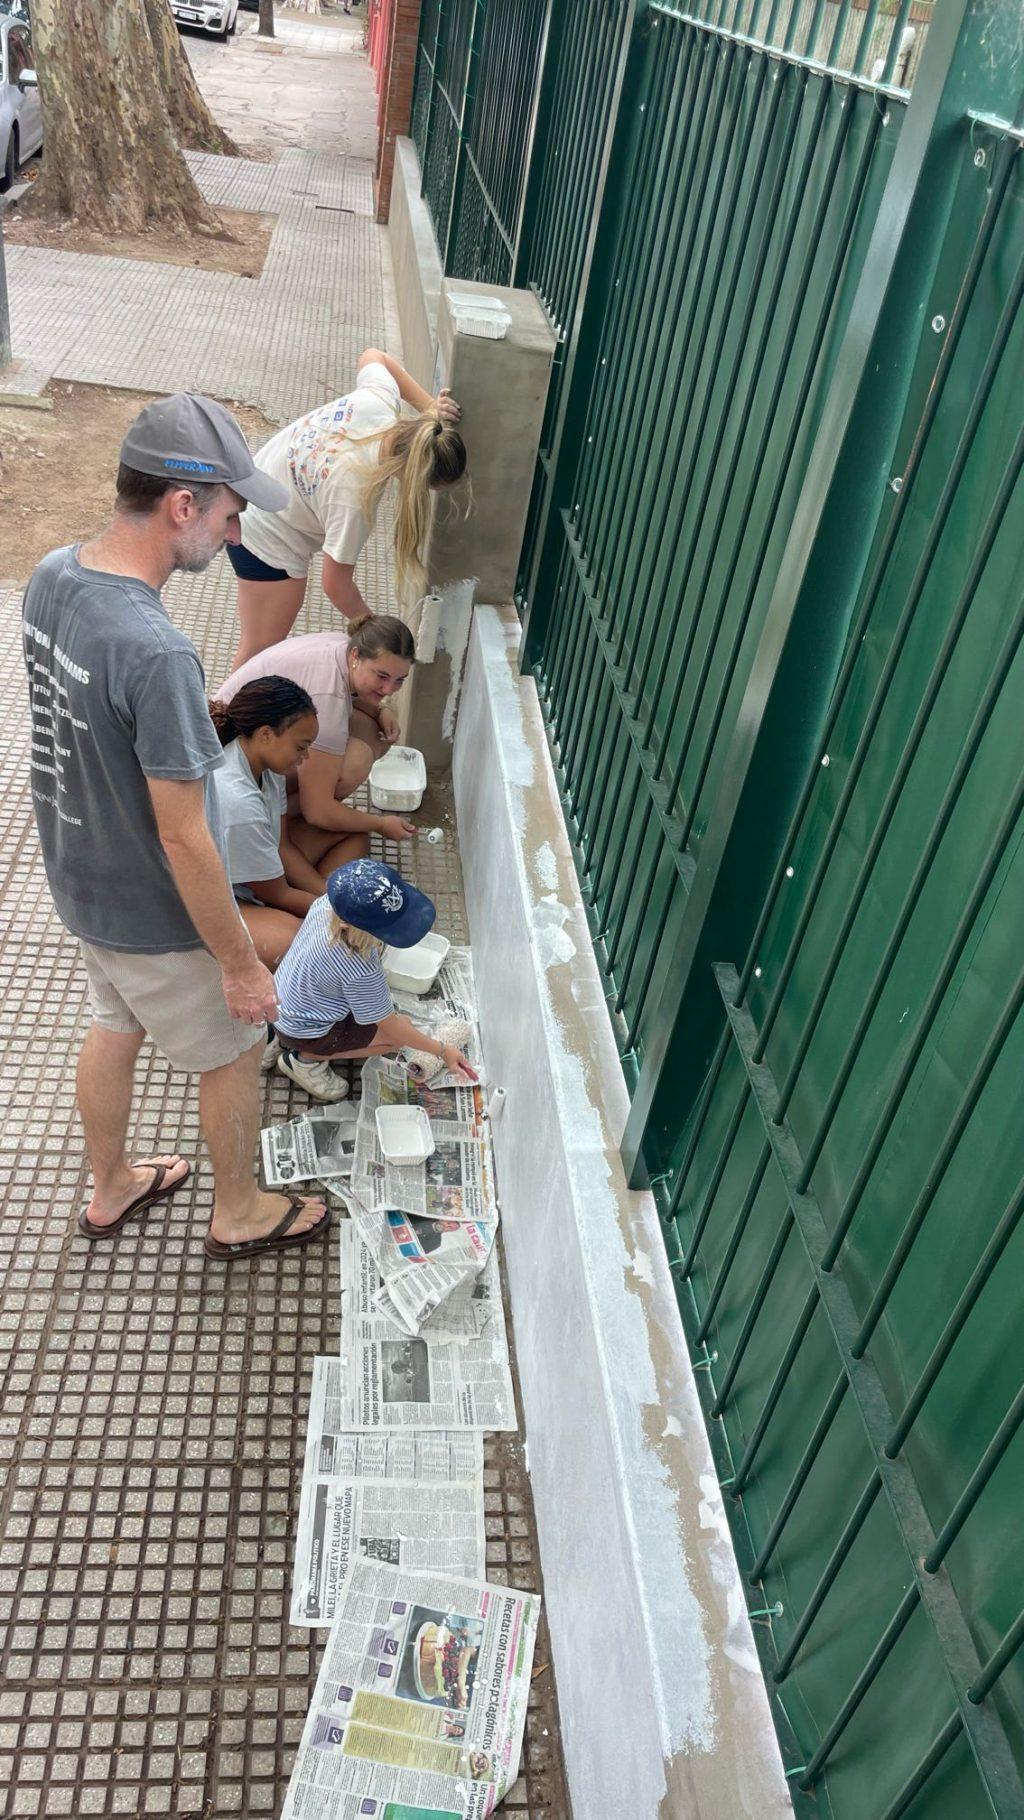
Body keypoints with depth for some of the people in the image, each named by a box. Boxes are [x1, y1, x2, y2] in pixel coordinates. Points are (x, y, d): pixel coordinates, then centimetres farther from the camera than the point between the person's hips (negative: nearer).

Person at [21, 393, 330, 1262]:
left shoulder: (52, 575, -9)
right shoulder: (156, 653, -35)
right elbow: (183, 839, -28)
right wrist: (242, 964, -17)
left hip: (80, 882, 8)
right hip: (156, 919, -8)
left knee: (114, 1028, 29)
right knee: (232, 1054, 17)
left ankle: (111, 1188, 52)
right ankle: (240, 1213, 41)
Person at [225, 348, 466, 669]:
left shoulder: (380, 399, -21)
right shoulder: (355, 497, -38)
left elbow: (372, 356, 5)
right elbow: (336, 585, -26)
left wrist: (428, 405, -7)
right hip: (269, 542, -9)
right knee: (261, 652, 9)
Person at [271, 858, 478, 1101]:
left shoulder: (327, 904, -21)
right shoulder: (362, 972, -37)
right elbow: (391, 1026, -22)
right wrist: (443, 1051, -12)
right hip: (301, 1031, -7)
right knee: (403, 1028, -1)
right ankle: (308, 1058, 3)